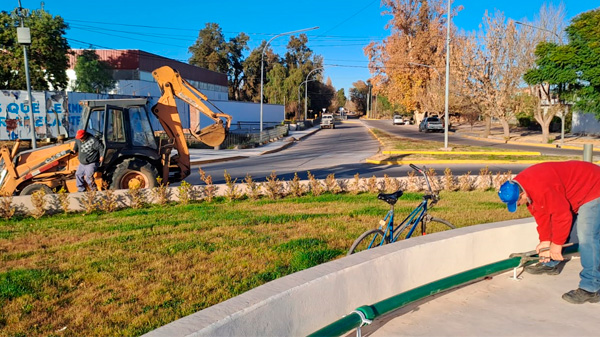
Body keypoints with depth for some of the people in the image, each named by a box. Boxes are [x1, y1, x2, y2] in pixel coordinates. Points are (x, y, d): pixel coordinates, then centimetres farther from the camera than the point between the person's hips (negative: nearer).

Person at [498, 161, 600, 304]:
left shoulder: (542, 188, -38)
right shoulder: (519, 186, -7)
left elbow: (562, 215, -31)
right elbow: (541, 214, 0)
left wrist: (556, 244, -18)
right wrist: (545, 240, -1)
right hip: (571, 193, 10)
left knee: (587, 238, -17)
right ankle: (550, 264, 32)